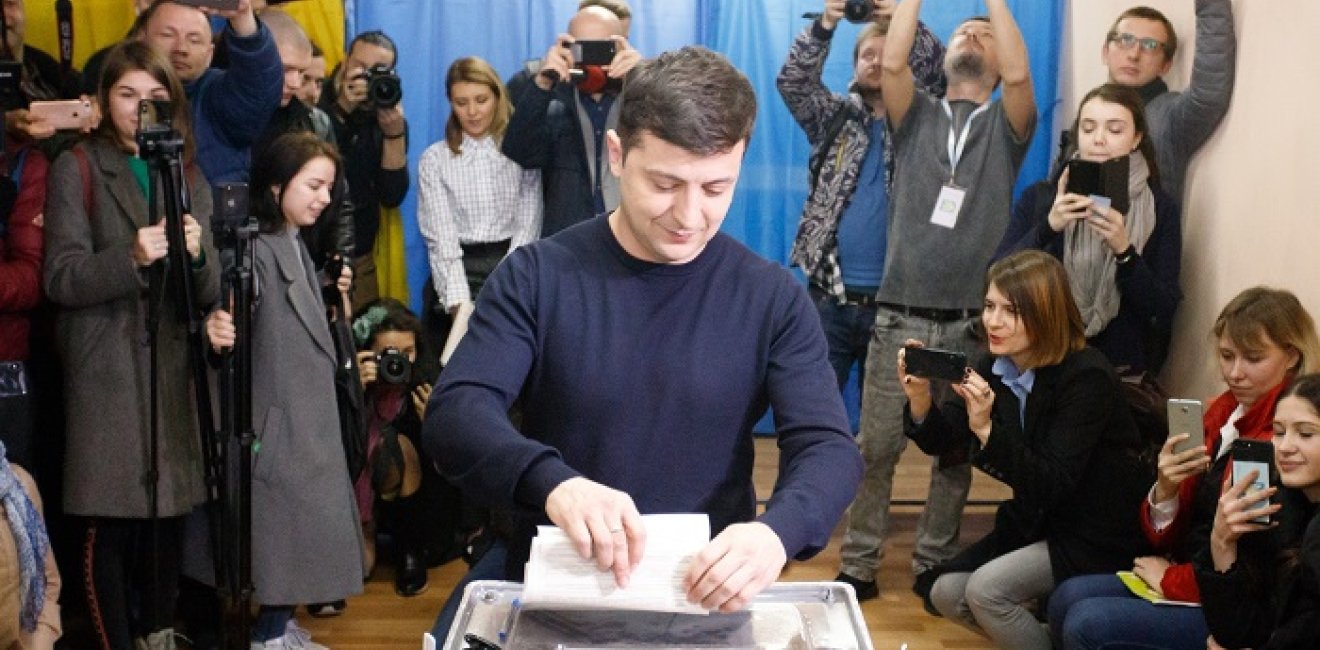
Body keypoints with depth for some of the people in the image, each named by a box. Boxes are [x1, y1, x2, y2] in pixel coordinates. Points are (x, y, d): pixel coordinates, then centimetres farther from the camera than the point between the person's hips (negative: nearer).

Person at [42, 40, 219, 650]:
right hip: (105, 371, -4)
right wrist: (132, 257, -23)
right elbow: (61, 279, -8)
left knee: (169, 512, 5)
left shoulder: (189, 177, 15)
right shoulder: (76, 169, 1)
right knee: (111, 522, -5)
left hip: (172, 366, 4)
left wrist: (196, 254, -12)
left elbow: (210, 293, 9)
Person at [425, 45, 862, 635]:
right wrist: (550, 481, -34)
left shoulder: (773, 298, -2)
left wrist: (778, 530, -30)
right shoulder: (537, 276, -4)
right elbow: (454, 414, -14)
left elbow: (828, 446, -7)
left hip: (708, 590, 1)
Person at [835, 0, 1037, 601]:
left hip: (971, 323, 0)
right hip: (901, 317, 0)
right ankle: (858, 566, 9)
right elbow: (892, 62, -7)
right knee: (876, 447, -1)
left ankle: (934, 566, 20)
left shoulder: (1006, 125, 10)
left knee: (955, 452, 7)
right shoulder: (916, 115, 12)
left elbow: (1019, 74, -11)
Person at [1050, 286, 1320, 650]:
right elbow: (1170, 539, 10)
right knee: (1067, 599, -4)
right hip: (1193, 575, 8)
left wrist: (1173, 578, -7)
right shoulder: (1224, 412, 7)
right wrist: (1165, 491, -12)